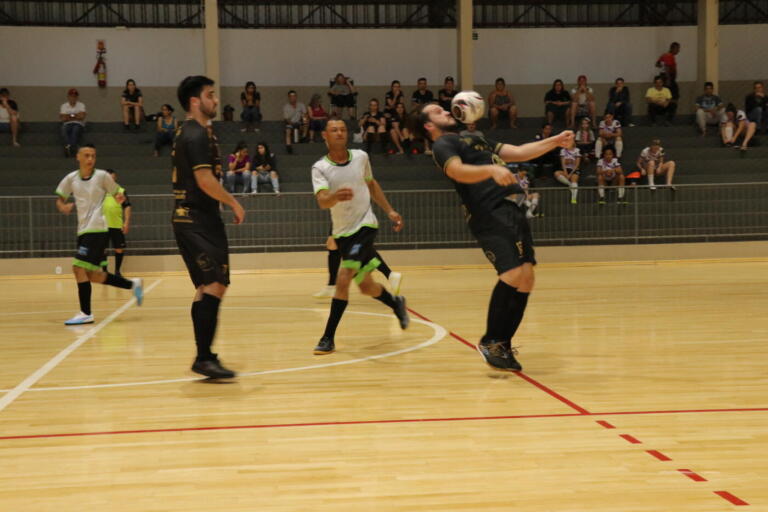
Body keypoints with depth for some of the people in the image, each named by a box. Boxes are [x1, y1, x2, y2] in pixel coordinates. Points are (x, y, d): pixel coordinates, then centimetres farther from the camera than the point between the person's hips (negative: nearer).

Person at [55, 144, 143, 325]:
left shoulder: (102, 176, -2)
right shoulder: (71, 178, 8)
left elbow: (117, 194, 7)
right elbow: (59, 199, 15)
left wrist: (120, 198, -16)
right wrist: (63, 206, -8)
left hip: (97, 229, -6)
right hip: (83, 230, 6)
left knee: (79, 268, -15)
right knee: (92, 275, 7)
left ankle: (85, 313, -10)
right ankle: (133, 284, 22)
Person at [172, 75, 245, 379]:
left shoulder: (190, 133, 19)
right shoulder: (197, 135, -13)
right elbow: (205, 181, -21)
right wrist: (233, 202, -10)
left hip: (194, 220, 11)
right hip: (196, 221, -11)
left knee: (208, 288, 12)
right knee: (214, 286, -15)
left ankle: (204, 356, 16)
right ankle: (204, 358, -17)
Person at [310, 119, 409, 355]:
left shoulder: (361, 157, -2)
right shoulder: (320, 168, -9)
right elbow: (322, 201, -26)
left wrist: (390, 211, 16)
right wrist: (336, 196, -48)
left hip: (365, 225, -1)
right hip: (342, 232, 2)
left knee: (343, 279, -18)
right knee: (365, 286, 14)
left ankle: (328, 337, -11)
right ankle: (395, 302, 46)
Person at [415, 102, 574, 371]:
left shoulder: (475, 139, 31)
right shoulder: (443, 145, 4)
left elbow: (519, 152, 27)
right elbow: (458, 171, -17)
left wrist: (555, 142, 16)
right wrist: (491, 169, -35)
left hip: (513, 210, 8)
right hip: (489, 215, -8)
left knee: (526, 278, -1)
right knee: (512, 274, -20)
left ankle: (503, 345, 9)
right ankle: (490, 341, -5)